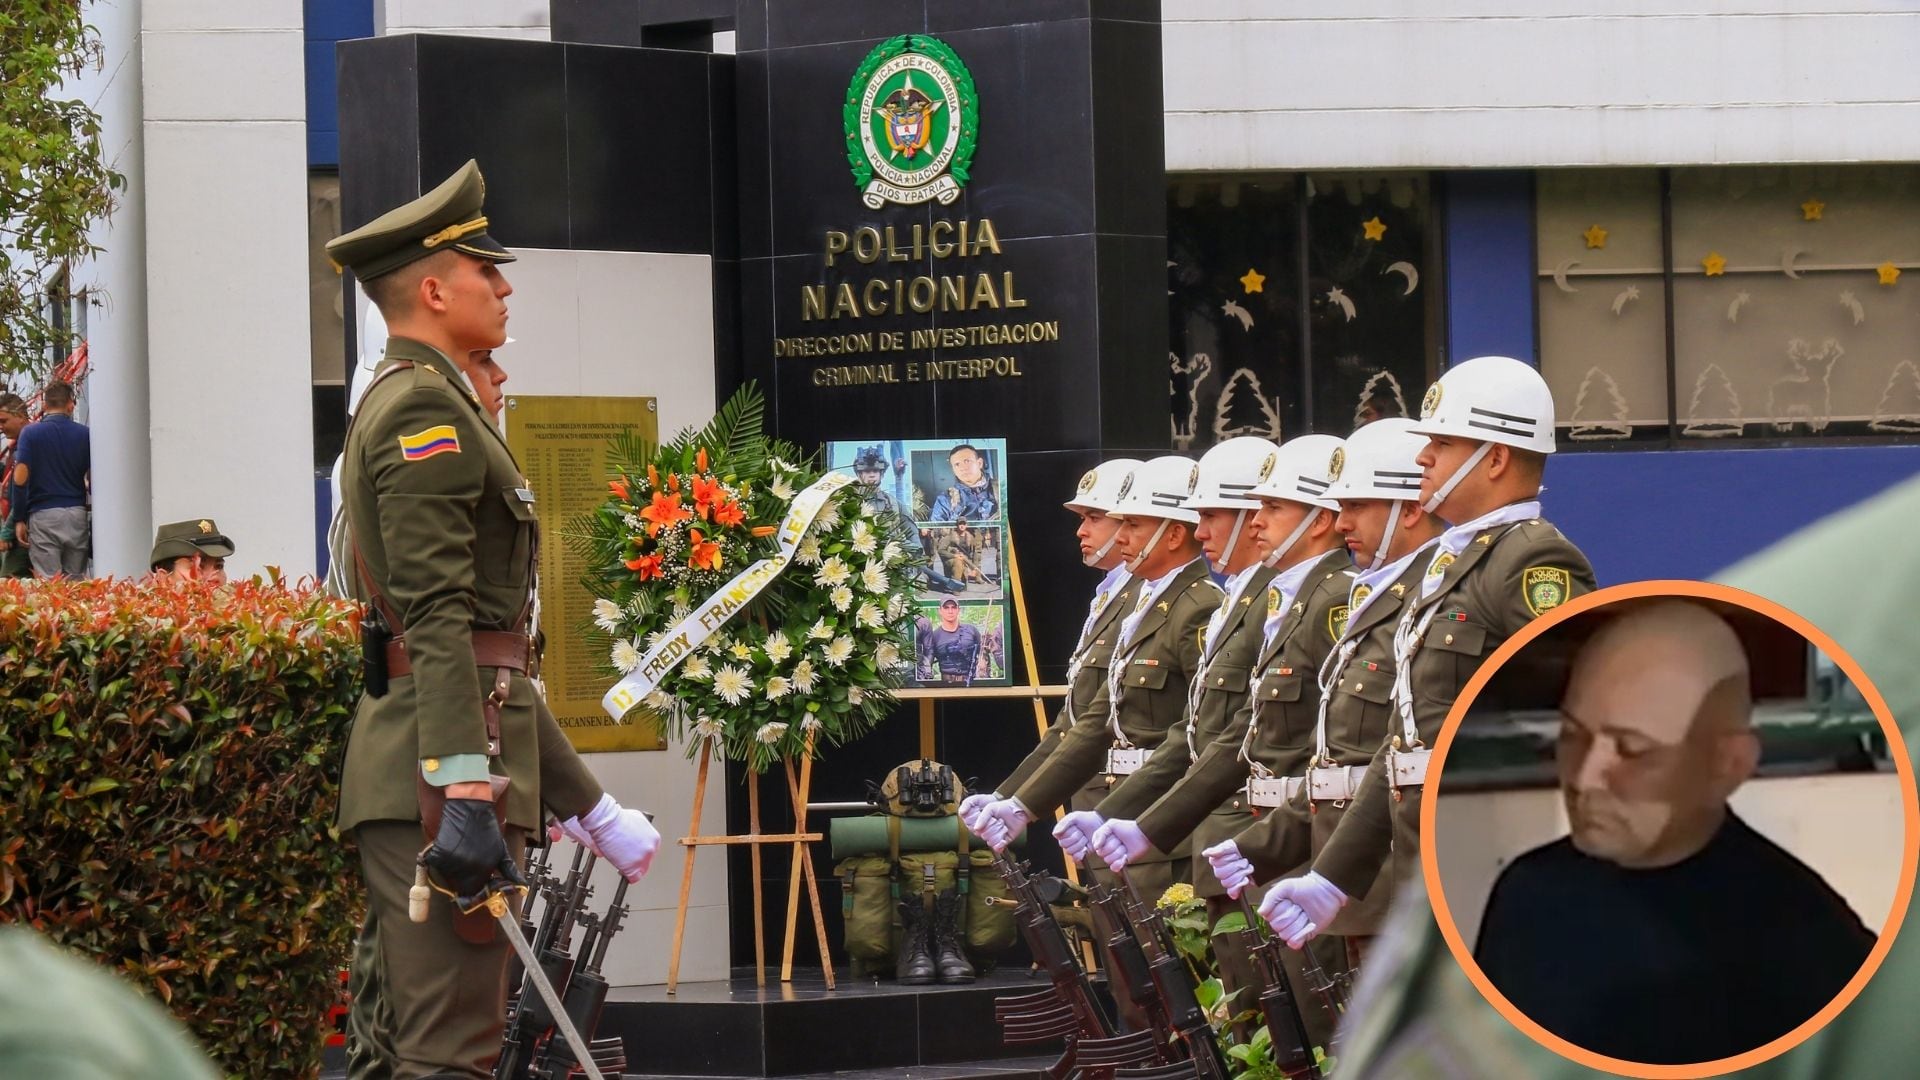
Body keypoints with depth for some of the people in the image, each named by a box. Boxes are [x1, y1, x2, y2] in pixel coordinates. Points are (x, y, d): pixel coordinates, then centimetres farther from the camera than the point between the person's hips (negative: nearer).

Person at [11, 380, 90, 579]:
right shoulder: (84, 434, 4)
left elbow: (20, 478, -8)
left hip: (43, 513, -2)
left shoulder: (30, 433, -2)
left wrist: (20, 519, 2)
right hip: (77, 513, 2)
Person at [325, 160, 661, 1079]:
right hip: (435, 771, -11)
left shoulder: (416, 404, 25)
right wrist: (466, 793, -28)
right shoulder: (424, 407, -8)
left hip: (412, 783, 11)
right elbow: (437, 614, -20)